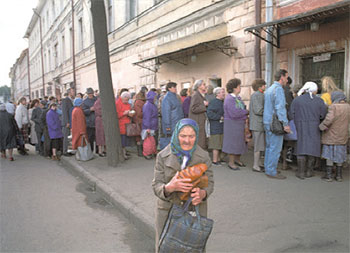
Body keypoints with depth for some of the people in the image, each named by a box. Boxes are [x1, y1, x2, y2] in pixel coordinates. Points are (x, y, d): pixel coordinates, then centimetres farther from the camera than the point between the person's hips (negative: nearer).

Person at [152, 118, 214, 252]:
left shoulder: (203, 156, -8)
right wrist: (169, 187, -32)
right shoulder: (163, 156, -9)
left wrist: (202, 193, -26)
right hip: (168, 211, 0)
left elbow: (209, 182, -3)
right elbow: (156, 186, -9)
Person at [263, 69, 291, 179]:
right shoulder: (278, 89, -13)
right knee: (275, 148, -4)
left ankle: (268, 169, 22)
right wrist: (285, 123, -20)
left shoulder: (269, 89, 16)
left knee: (269, 147, 15)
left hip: (267, 122, 10)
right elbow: (280, 108, -20)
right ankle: (272, 171, 1)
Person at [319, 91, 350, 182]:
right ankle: (339, 175, 20)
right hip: (342, 137, 5)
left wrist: (321, 126, -15)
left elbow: (329, 119, -28)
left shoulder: (333, 107, -17)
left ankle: (328, 175, 8)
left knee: (329, 156, 4)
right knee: (339, 157, 14)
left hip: (331, 136, -5)